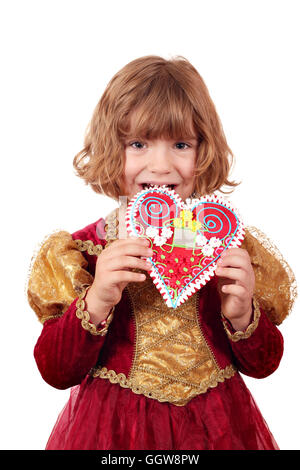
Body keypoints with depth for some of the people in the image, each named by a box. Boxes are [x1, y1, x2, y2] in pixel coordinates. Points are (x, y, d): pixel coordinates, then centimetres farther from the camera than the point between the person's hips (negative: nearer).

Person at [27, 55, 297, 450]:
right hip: (113, 429, -1)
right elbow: (55, 372, -12)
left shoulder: (229, 245, -6)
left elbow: (264, 365, -1)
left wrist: (243, 317, -20)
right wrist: (95, 303, -26)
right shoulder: (82, 251, -10)